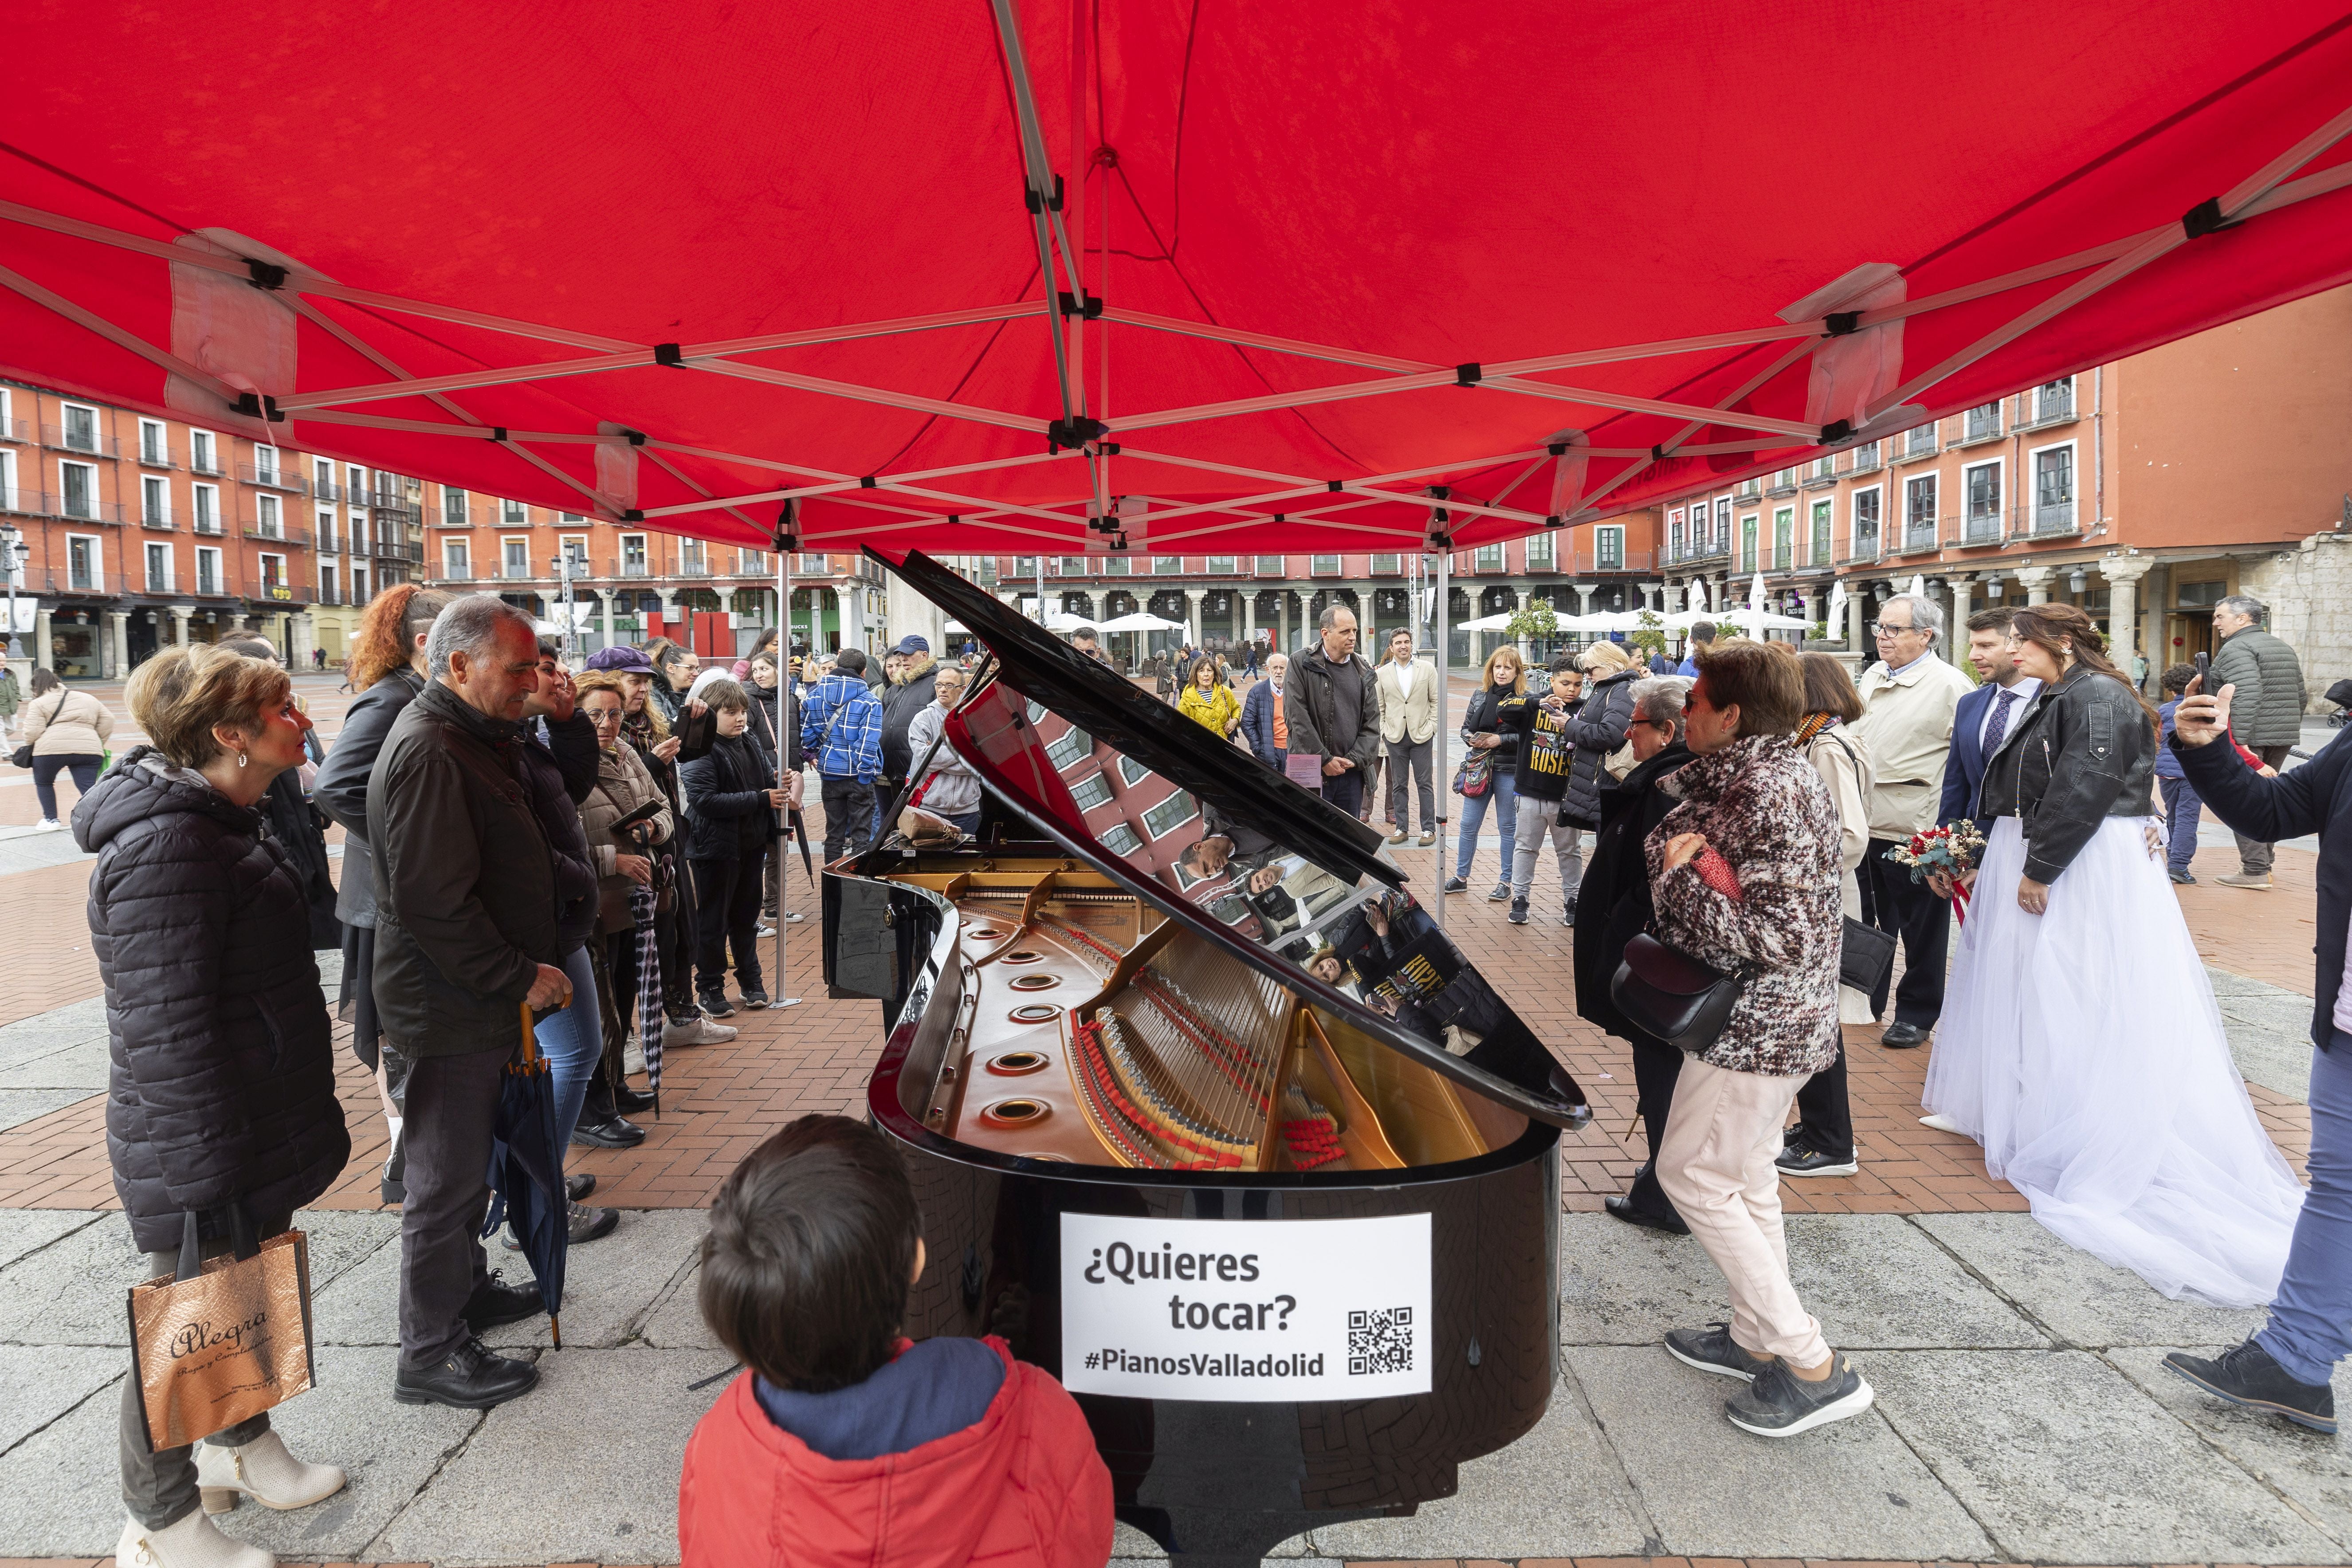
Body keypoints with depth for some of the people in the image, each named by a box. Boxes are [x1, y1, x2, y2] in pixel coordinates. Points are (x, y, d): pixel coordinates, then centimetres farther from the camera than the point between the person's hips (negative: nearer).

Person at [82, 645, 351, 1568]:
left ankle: (242, 1445, 44)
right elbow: (165, 1026, -27)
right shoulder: (166, 844, -26)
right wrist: (210, 1174, -23)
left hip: (256, 1130, 10)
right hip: (197, 1152, -10)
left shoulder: (221, 821, 8)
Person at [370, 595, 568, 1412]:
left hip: (482, 999, 10)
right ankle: (431, 1354, 16)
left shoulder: (472, 737, 12)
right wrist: (521, 977, -20)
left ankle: (466, 1287, 40)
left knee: (468, 1163, 23)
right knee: (446, 1178, 2)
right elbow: (434, 903, -26)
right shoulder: (428, 753, -22)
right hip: (450, 1007, -10)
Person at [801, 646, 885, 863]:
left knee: (833, 835, 14)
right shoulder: (870, 701, -10)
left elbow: (806, 736, 5)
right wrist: (865, 774, -11)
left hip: (830, 773, 4)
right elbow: (868, 742, -16)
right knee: (861, 837, 3)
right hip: (858, 776, -4)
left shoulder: (814, 697, 2)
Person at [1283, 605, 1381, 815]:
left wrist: (1355, 759, -5)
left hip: (1351, 774, 5)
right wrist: (1325, 760, -12)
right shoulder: (1301, 664, -4)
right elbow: (1297, 718, -10)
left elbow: (1372, 722, 10)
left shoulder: (1364, 673, 10)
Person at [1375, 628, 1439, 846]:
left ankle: (1429, 829, 10)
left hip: (1421, 735, -1)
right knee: (1398, 785, 7)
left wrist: (1432, 726, -2)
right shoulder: (1382, 673, 5)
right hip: (1395, 736, 1)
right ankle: (1402, 828, 15)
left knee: (1424, 784, 3)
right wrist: (1382, 730, 1)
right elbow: (1380, 707, 9)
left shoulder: (1427, 669, 3)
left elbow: (1436, 701, 5)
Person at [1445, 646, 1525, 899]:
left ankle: (1505, 882, 17)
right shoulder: (1479, 696, 9)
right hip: (1479, 767, 4)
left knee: (1508, 828, 7)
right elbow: (1466, 727, 14)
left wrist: (1501, 740, -19)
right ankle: (1461, 877, 20)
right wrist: (1471, 738, -7)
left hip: (1509, 770, -4)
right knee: (1468, 825, 8)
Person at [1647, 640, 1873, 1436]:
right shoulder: (1780, 774, 9)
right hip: (1779, 1018, 10)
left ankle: (1815, 1367, 6)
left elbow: (1783, 936, -29)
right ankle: (1757, 1338, 34)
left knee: (1691, 1175, -1)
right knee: (1745, 1173, 20)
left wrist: (1689, 873, -24)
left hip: (1756, 1026, -10)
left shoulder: (1762, 795, -24)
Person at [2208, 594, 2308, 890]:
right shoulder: (2284, 648, 19)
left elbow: (2247, 695, -24)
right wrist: (2288, 727, 25)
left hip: (2249, 736, -9)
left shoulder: (2237, 648, -11)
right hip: (2283, 736, 9)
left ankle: (2255, 871, -6)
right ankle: (2265, 860, 23)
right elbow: (2301, 696, 21)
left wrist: (2238, 740, -26)